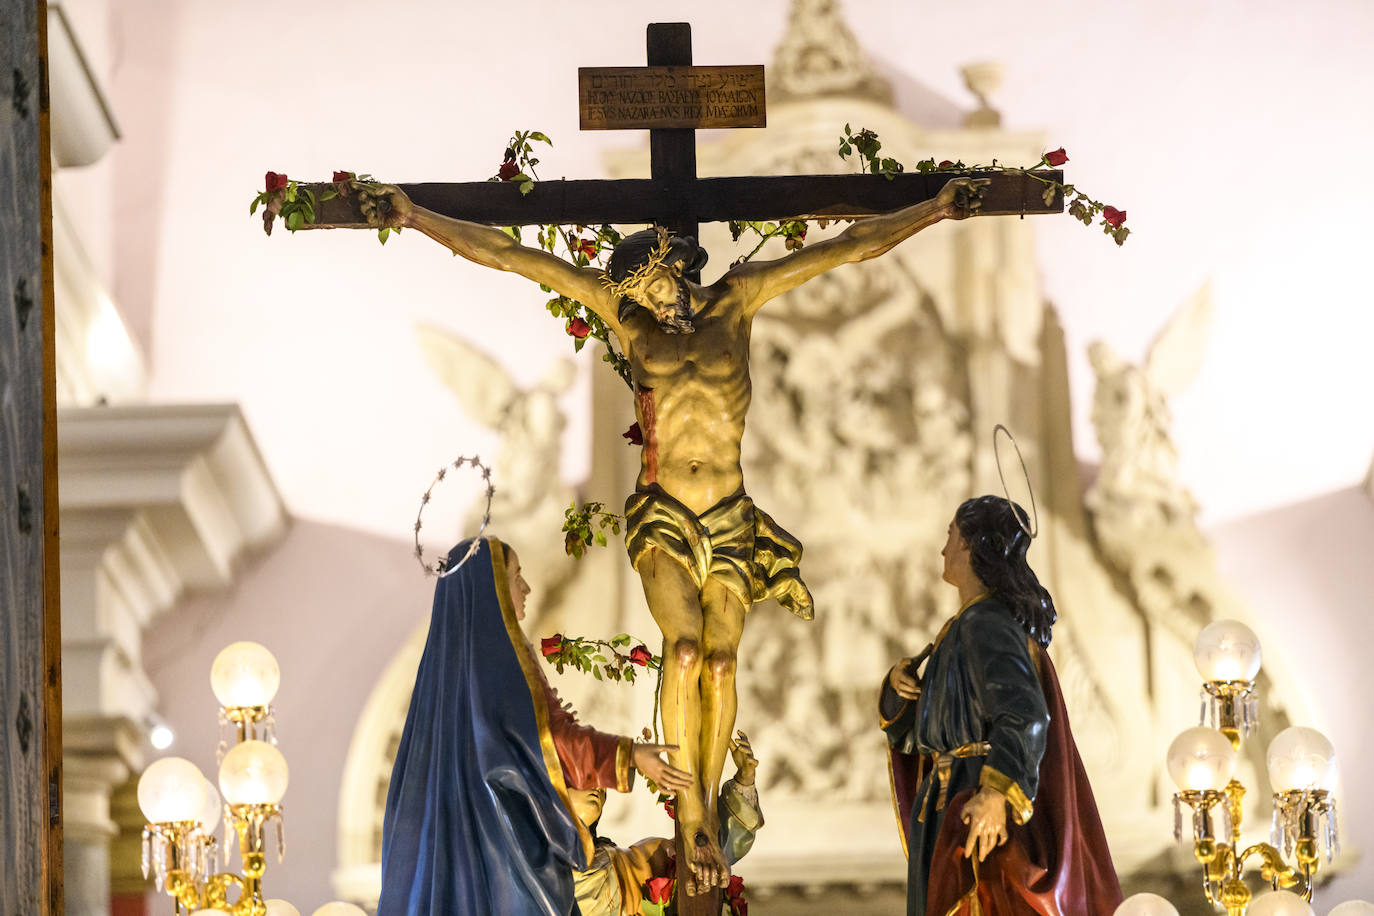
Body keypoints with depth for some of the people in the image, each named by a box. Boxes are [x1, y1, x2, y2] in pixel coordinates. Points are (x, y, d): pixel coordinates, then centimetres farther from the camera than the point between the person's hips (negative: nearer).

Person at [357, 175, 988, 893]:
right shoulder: (626, 314, 2)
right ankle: (690, 816, -16)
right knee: (685, 649, -20)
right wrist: (414, 217, -1)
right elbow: (506, 255, 0)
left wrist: (936, 208, -1)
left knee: (720, 660, -7)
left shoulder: (736, 300, 4)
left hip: (729, 522, 2)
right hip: (662, 519, -2)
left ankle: (709, 814, 4)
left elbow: (850, 246, 2)